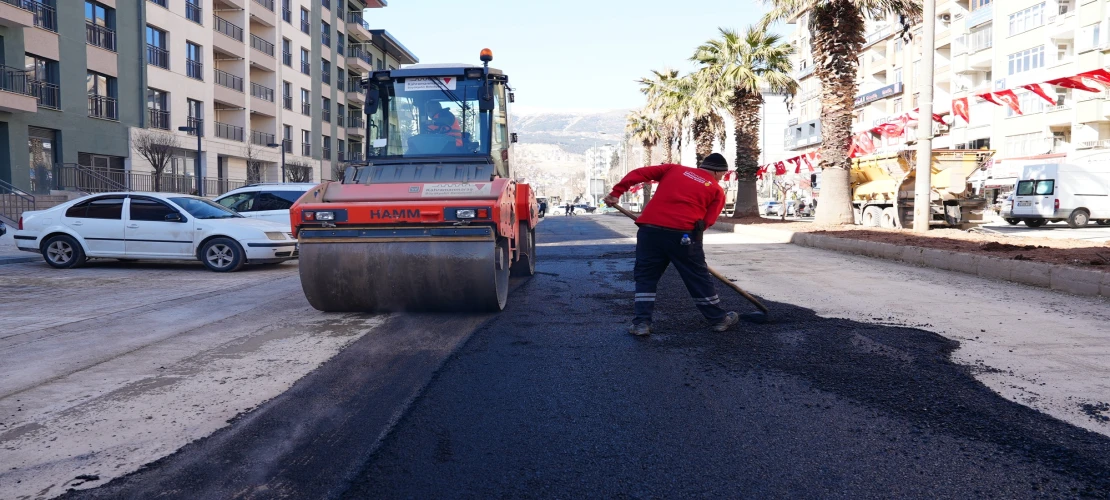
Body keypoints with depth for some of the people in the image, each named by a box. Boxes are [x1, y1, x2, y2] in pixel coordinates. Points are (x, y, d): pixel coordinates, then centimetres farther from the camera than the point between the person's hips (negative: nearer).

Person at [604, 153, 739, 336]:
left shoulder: (674, 169, 21)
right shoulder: (717, 190, 15)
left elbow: (638, 173, 14)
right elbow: (707, 221, 5)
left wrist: (616, 193, 15)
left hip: (650, 229, 2)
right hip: (683, 233, -2)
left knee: (645, 276, 16)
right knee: (699, 278, 13)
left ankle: (641, 322, 12)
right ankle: (719, 319, 27)